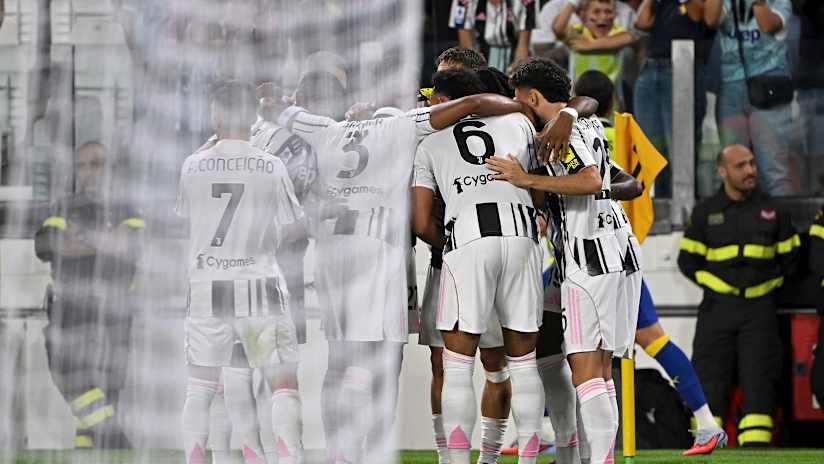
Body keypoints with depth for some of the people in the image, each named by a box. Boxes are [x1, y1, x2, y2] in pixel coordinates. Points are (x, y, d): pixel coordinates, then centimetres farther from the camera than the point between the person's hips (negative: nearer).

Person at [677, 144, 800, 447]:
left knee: (758, 379, -6)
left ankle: (756, 446, -6)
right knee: (710, 380, -6)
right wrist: (714, 285, 1)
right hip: (717, 310, 0)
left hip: (759, 310, 0)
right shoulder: (705, 213, 5)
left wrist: (771, 285, 7)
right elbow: (688, 262, 9)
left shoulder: (771, 210, 7)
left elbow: (789, 254, 15)